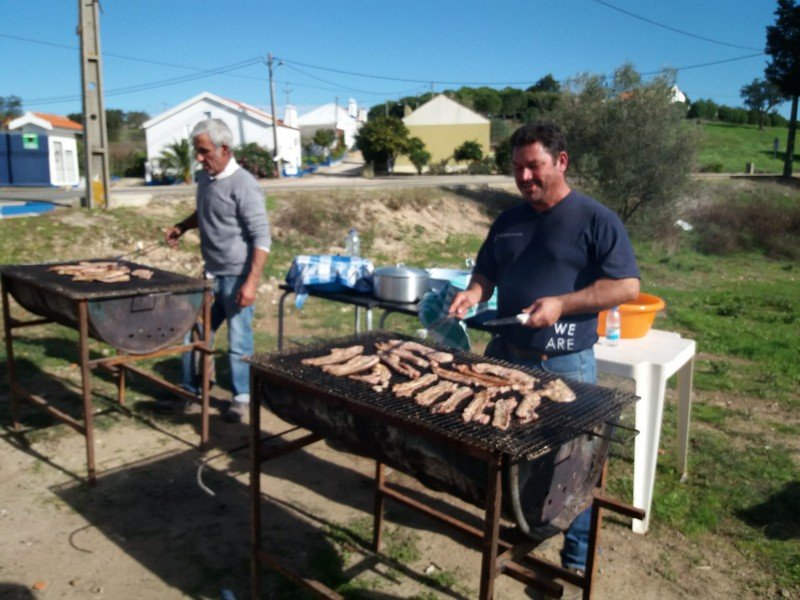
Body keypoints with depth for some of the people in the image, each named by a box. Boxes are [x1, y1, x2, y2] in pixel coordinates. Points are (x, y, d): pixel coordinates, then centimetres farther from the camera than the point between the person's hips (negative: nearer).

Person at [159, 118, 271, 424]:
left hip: (236, 276, -8)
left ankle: (241, 398, 20)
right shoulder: (205, 178, 7)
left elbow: (262, 238, -19)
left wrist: (251, 282, -23)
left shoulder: (243, 185, -17)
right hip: (211, 273, 8)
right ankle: (189, 389, 32)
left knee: (239, 341, 3)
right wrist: (182, 226, 6)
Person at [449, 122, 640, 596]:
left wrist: (562, 304, -23)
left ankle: (577, 557, 26)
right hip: (506, 354, 6)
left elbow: (628, 286, -13)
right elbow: (486, 272, 17)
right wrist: (474, 293, -6)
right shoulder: (509, 221, 9)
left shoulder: (596, 219, -9)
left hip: (567, 365, -5)